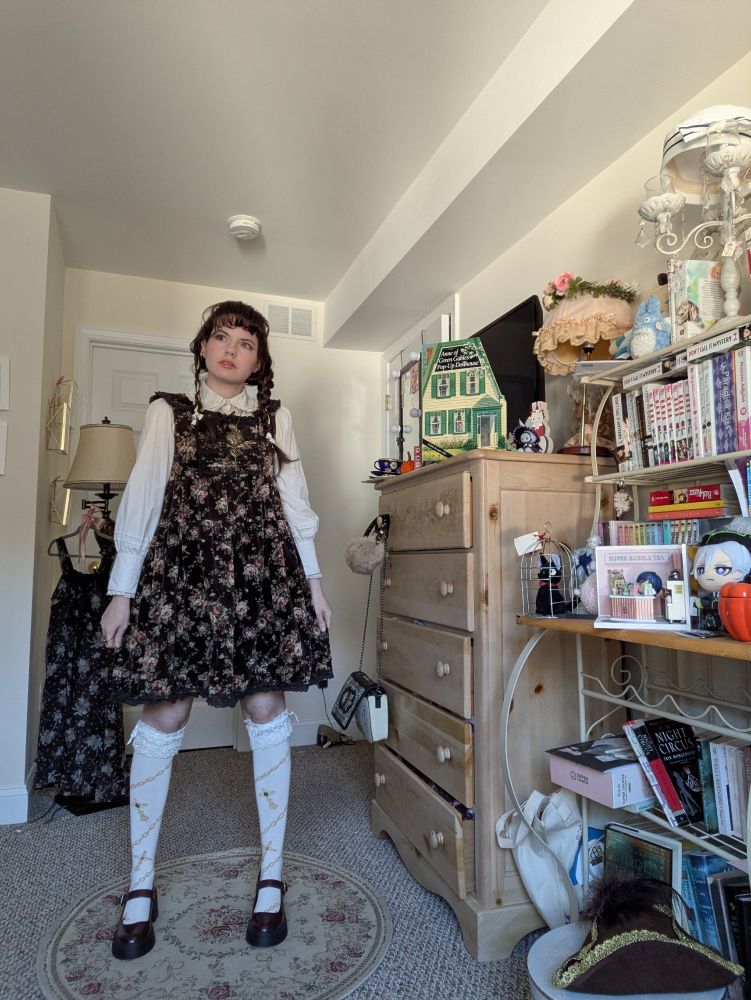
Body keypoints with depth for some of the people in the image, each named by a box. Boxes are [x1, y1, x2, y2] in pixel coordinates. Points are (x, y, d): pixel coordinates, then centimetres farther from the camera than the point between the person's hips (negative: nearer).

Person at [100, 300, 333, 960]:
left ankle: (271, 878, 16)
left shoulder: (275, 417, 15)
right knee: (164, 715, 0)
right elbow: (142, 498, 6)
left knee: (266, 710, 0)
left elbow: (294, 501, 12)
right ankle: (141, 886, 19)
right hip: (180, 570, 0)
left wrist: (312, 579, 5)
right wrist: (121, 589, 1)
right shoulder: (169, 412, 12)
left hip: (263, 574, 1)